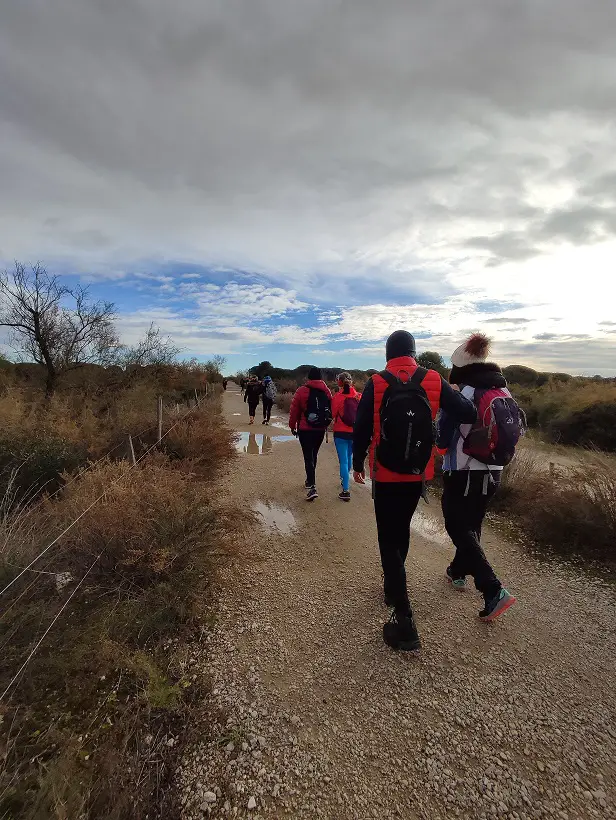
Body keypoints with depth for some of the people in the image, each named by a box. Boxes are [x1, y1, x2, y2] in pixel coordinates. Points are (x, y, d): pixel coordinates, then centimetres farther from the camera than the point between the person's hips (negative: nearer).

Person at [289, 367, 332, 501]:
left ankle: (312, 487, -15)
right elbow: (331, 410, 8)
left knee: (308, 457, -5)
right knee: (313, 455, 20)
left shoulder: (302, 390, -8)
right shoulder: (326, 391, 4)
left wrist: (293, 426, 6)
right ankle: (310, 480, 35)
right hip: (321, 430, 5)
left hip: (305, 429, -4)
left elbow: (294, 410, -6)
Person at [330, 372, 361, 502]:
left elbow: (332, 414, -7)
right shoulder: (358, 396, -4)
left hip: (341, 432, -4)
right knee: (349, 457, 24)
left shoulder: (338, 397, -13)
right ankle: (346, 480, 44)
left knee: (343, 460, 0)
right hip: (355, 432, 4)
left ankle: (346, 490, -2)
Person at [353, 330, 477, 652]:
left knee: (389, 540, 5)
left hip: (385, 476, -3)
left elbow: (361, 428, -7)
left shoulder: (376, 383, -9)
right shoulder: (434, 380, -5)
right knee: (402, 530, 24)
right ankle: (393, 586, 45)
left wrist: (358, 463, 7)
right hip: (418, 476, 4)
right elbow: (467, 413, -8)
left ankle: (404, 621, 1)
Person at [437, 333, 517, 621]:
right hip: (493, 472, 7)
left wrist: (444, 406, 3)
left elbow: (442, 439, -13)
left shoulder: (461, 396, -18)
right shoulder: (504, 393, 2)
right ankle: (458, 572, 39)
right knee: (472, 524, 21)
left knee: (459, 528, 4)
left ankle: (494, 591, -4)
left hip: (463, 473, -7)